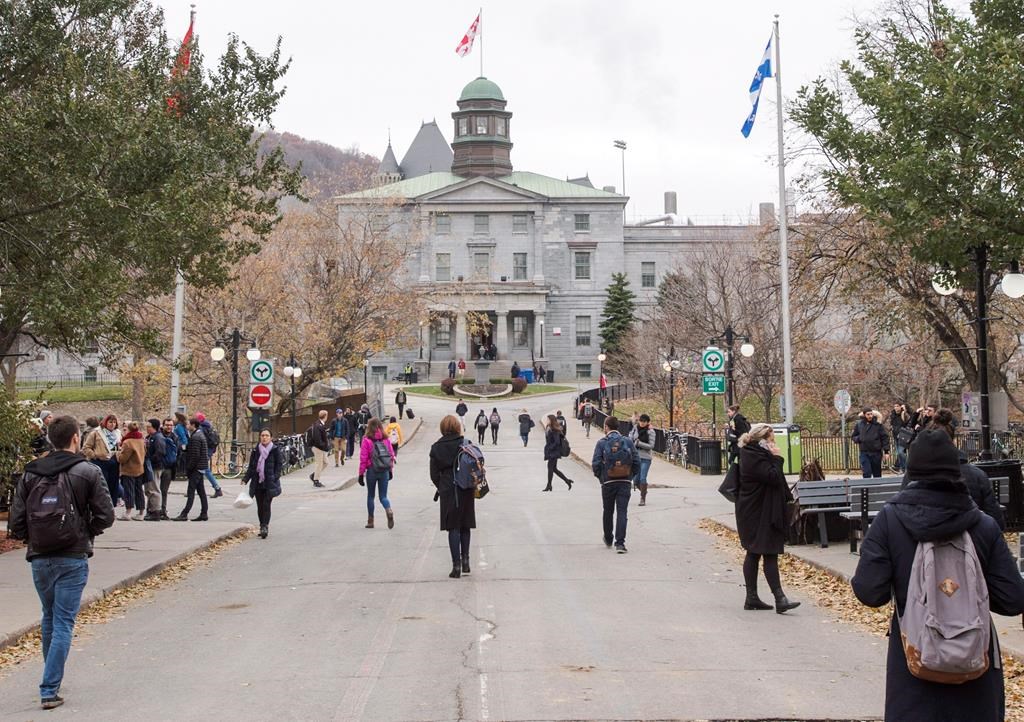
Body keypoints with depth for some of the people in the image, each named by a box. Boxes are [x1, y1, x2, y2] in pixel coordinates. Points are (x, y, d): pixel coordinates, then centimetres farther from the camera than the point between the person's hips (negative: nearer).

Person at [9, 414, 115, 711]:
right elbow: (105, 515, -9)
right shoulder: (88, 472, -7)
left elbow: (16, 521, -2)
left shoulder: (30, 474, 1)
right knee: (63, 623, 0)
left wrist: (33, 539, 14)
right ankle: (49, 690, -5)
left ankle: (52, 679, 33)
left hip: (39, 558, 4)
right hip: (73, 559, -3)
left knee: (49, 619, 21)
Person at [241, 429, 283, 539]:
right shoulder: (255, 451, 8)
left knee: (266, 505, -10)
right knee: (260, 506, 7)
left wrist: (274, 478, -11)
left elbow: (279, 465, 0)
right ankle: (263, 527, 17)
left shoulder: (275, 450, -1)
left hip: (270, 483, -3)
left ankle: (265, 527, -11)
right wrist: (245, 479, -1)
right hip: (257, 483, 4)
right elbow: (251, 467, 10)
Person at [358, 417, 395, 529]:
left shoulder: (366, 440, -9)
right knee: (383, 496, 8)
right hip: (384, 471, 2)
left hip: (371, 471, -2)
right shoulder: (386, 439, 1)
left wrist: (361, 474, -2)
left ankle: (370, 521, 18)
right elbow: (392, 455, 3)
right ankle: (389, 511, -22)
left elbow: (363, 459, -9)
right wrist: (391, 471, 13)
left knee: (370, 496, 14)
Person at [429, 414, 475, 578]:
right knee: (465, 526, 16)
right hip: (466, 491, 1)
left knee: (453, 528, 3)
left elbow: (434, 474, 0)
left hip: (447, 491, -1)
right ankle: (465, 560, 18)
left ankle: (456, 565, 0)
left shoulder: (436, 448, -2)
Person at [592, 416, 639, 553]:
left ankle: (608, 540, 31)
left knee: (608, 512, 16)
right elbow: (637, 462, -1)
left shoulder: (602, 443, -4)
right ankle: (620, 543, -13)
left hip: (608, 482, 0)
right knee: (622, 512, -2)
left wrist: (600, 477, 7)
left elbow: (596, 464, -9)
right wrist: (631, 476, 11)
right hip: (625, 482, 0)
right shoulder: (628, 442, 2)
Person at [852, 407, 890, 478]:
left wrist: (886, 451, -5)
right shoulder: (859, 424, 4)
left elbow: (885, 437, 0)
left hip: (876, 453, 0)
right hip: (864, 453, 1)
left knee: (877, 474, 9)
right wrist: (858, 439, -7)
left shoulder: (878, 424, -2)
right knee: (866, 473, -8)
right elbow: (853, 436, 16)